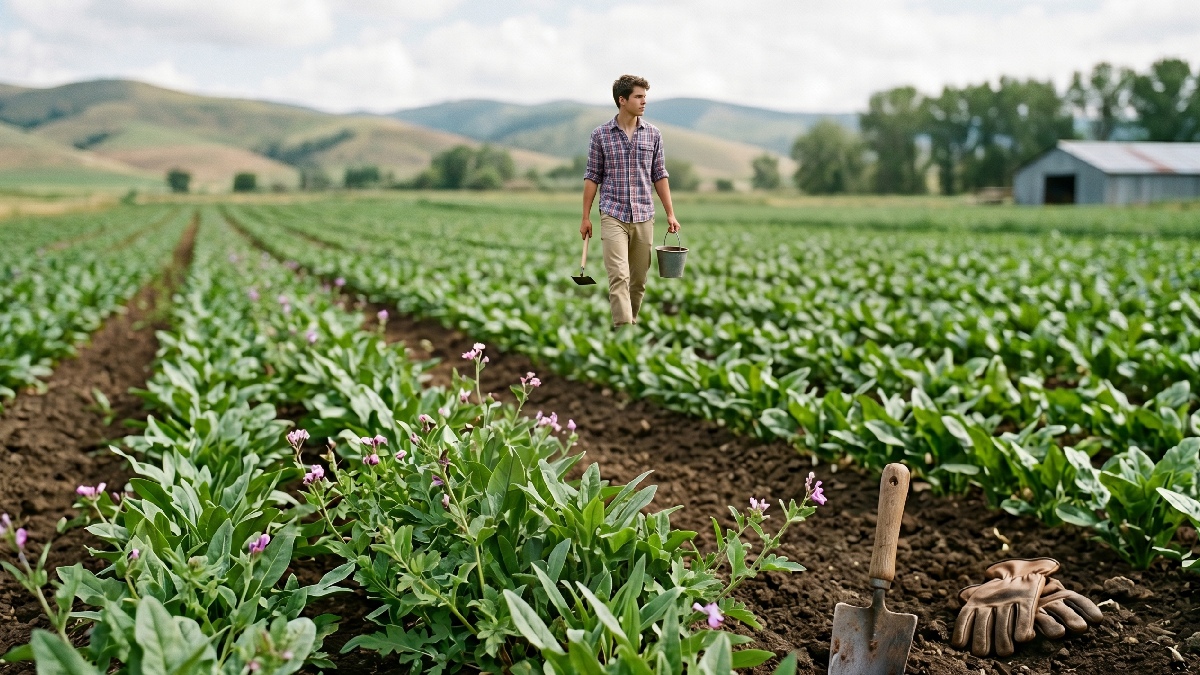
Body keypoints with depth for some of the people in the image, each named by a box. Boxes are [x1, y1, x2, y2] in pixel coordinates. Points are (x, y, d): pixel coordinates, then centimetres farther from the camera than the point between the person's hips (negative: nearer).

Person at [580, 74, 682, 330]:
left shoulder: (653, 134, 6)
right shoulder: (601, 134, 0)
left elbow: (659, 176, 10)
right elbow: (592, 177, 4)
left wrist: (670, 214, 6)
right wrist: (586, 217, 1)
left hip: (644, 216, 3)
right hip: (613, 215, -3)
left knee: (639, 279, 8)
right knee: (619, 275, -13)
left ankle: (630, 322, 24)